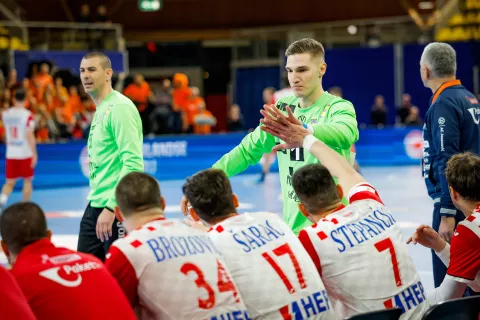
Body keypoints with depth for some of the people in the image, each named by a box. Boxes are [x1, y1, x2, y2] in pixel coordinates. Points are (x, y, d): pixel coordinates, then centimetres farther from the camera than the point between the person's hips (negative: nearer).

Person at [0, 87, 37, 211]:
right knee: (27, 181, 11)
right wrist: (34, 154, -13)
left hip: (10, 154, 4)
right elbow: (30, 135, -17)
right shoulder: (27, 115, -12)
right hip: (25, 154, -4)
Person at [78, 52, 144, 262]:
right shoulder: (100, 110, 16)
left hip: (116, 211, -9)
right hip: (94, 207, 9)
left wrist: (111, 207, -24)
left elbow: (133, 164, -21)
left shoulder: (119, 108, -13)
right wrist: (96, 203, 18)